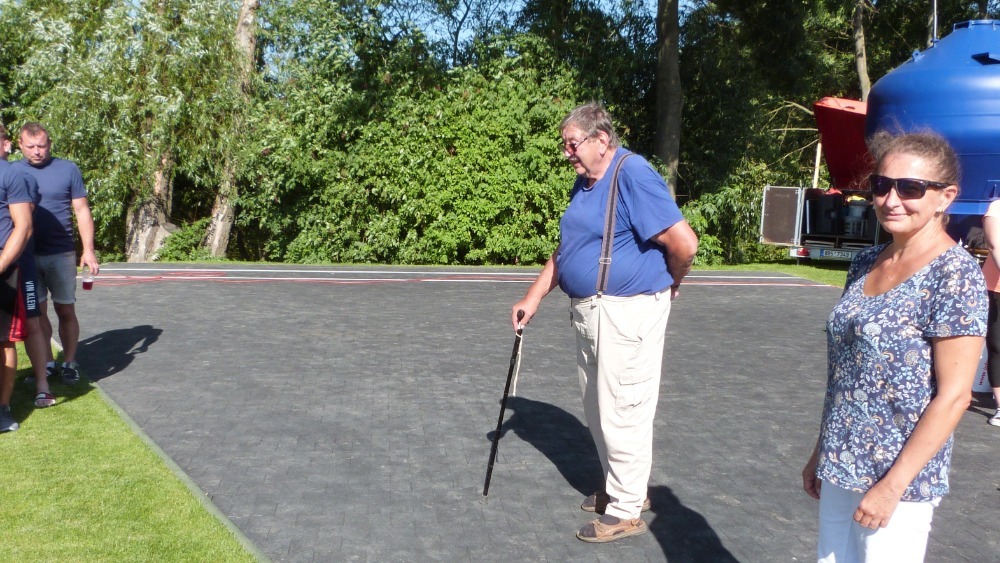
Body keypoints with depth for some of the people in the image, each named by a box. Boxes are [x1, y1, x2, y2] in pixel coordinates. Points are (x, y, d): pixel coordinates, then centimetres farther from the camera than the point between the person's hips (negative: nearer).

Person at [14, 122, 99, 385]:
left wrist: (88, 250, -3)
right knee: (37, 312, 7)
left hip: (61, 254, -1)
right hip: (27, 255, 2)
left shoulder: (68, 170, 1)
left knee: (65, 311, 5)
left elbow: (82, 211, 3)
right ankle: (47, 363, 17)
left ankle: (69, 363, 15)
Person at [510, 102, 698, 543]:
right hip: (589, 310, 10)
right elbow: (565, 249, 19)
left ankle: (627, 511, 14)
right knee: (598, 410, 18)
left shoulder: (633, 176, -18)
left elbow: (685, 242, -23)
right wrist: (533, 297, 13)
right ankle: (620, 488, 35)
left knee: (621, 412, 0)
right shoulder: (585, 182, 12)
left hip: (626, 313, -10)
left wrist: (671, 284, -5)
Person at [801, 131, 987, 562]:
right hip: (840, 470, 6)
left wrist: (893, 485, -17)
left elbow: (953, 396, -16)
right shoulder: (866, 264, 6)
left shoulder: (954, 273, -14)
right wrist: (820, 453, 14)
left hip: (898, 478, -6)